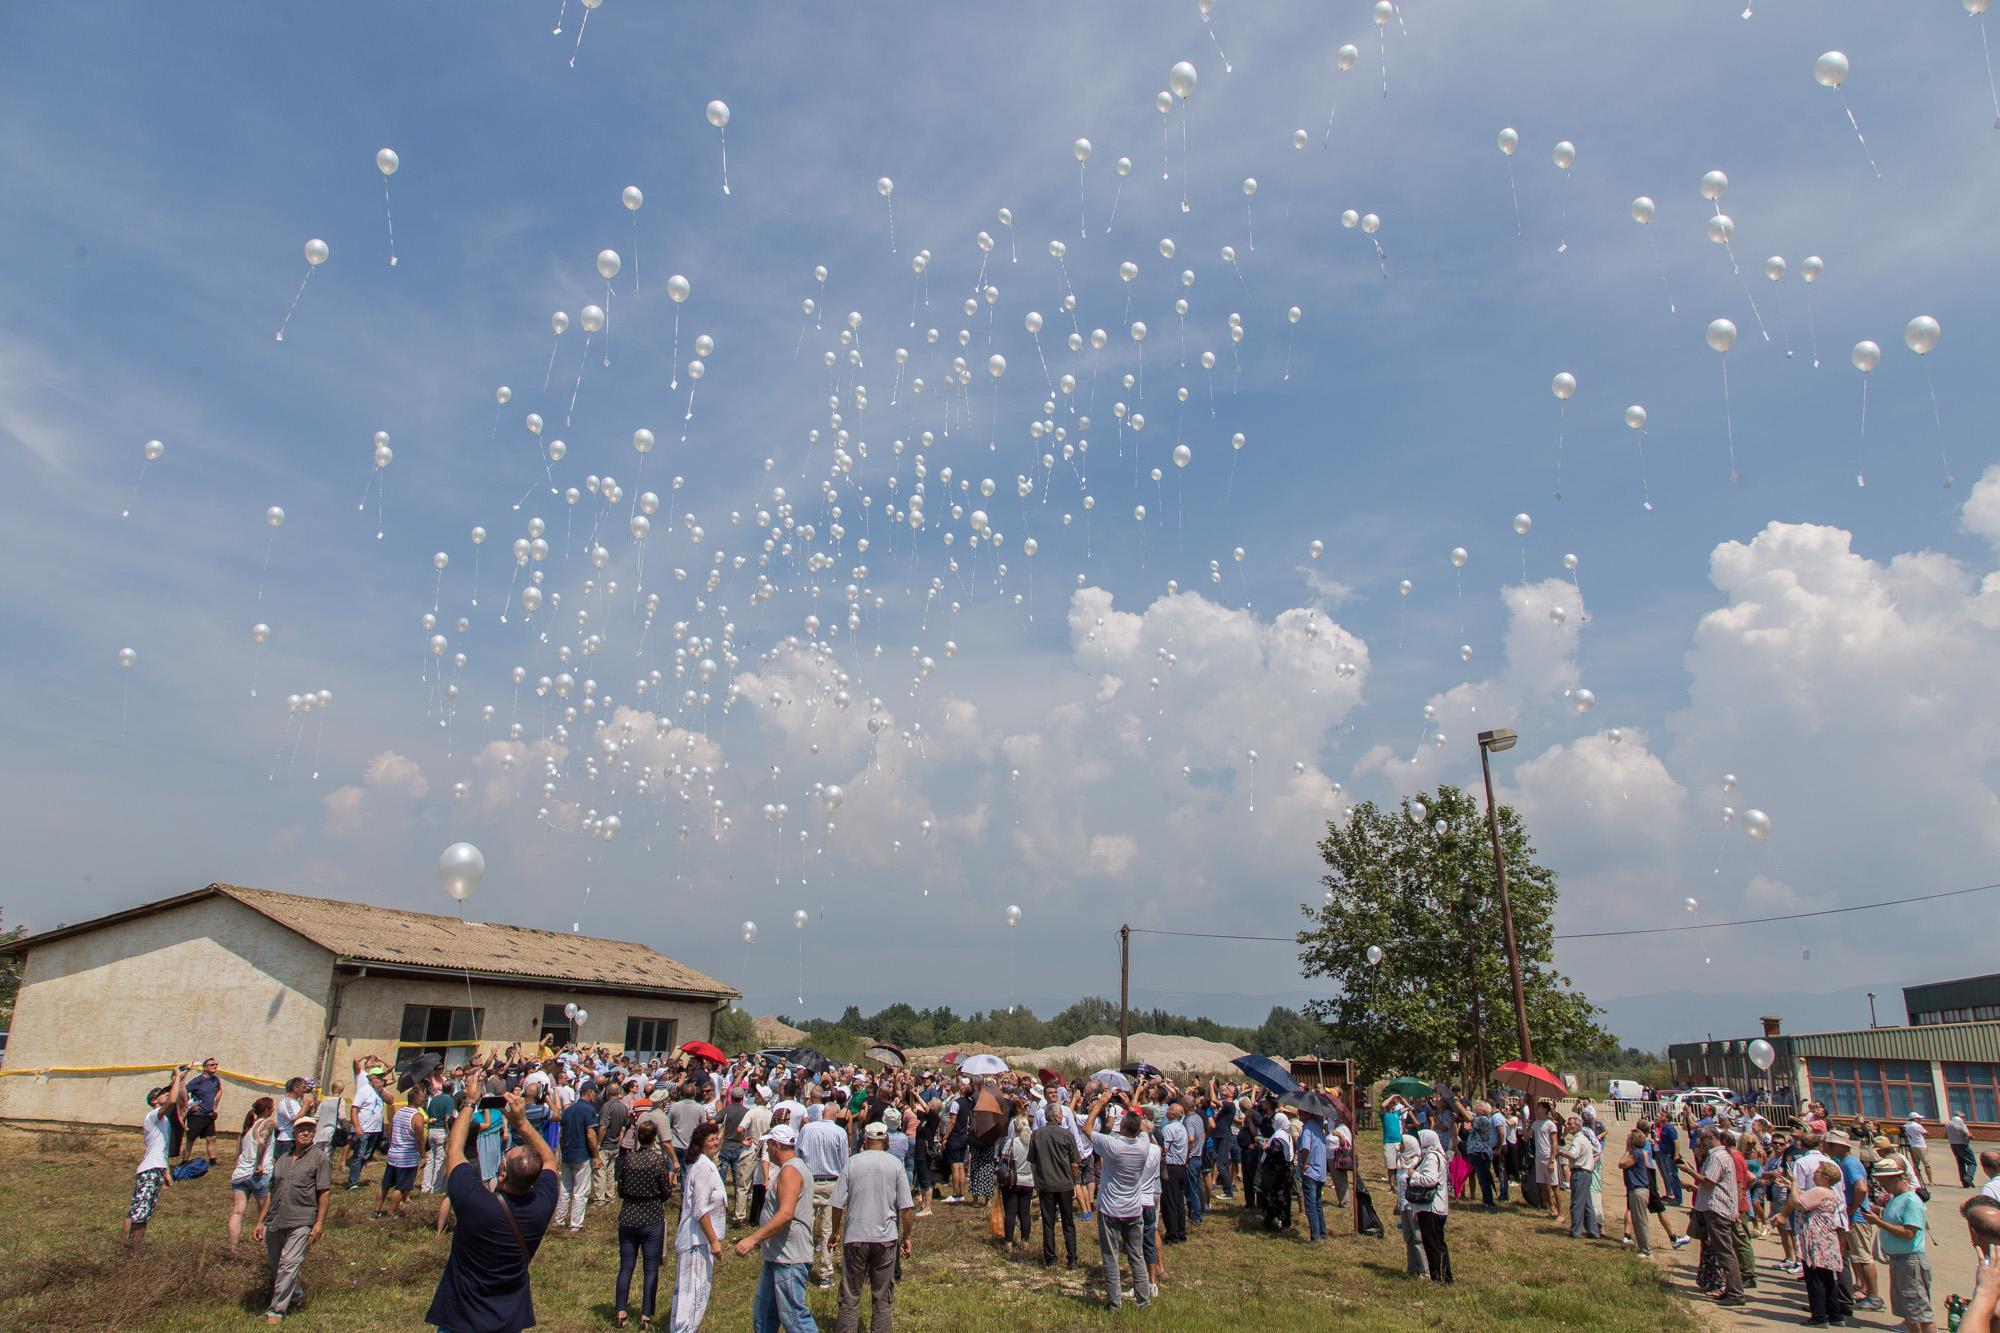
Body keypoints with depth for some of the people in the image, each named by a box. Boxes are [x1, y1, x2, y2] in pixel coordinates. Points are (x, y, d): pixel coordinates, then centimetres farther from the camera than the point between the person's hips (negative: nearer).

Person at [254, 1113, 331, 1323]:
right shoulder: (283, 1159, 16)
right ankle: (296, 1296, 33)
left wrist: (319, 1222, -10)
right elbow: (271, 1192, 21)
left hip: (301, 1222, -6)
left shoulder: (319, 1157, 0)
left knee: (289, 1264, -13)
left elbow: (325, 1192, -4)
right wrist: (260, 1221, 16)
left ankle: (276, 1311, -7)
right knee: (275, 1266, 13)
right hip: (274, 1222, 6)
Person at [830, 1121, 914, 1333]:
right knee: (882, 1298, 10)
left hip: (855, 1237, 0)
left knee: (849, 1296, 9)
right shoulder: (895, 1165, -1)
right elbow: (906, 1207, -2)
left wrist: (835, 1232, 13)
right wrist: (906, 1237, 9)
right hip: (886, 1238, 0)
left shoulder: (852, 1163, -2)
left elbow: (838, 1204, -1)